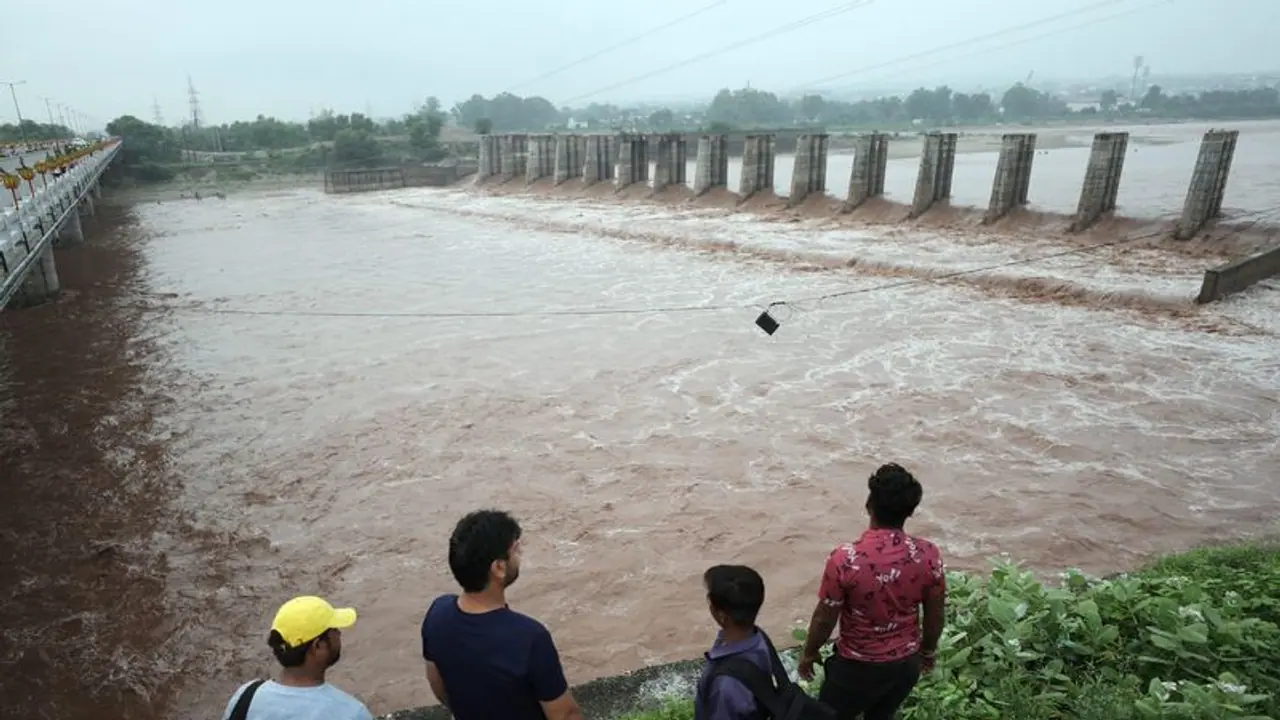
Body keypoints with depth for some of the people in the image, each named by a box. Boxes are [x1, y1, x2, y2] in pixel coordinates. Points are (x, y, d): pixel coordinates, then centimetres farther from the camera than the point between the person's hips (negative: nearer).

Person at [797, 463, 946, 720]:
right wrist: (928, 651, 17)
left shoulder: (845, 559, -29)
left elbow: (824, 619, -16)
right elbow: (935, 617, -2)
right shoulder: (929, 555, -17)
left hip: (858, 668, -3)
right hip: (906, 664, 4)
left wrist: (809, 653, 2)